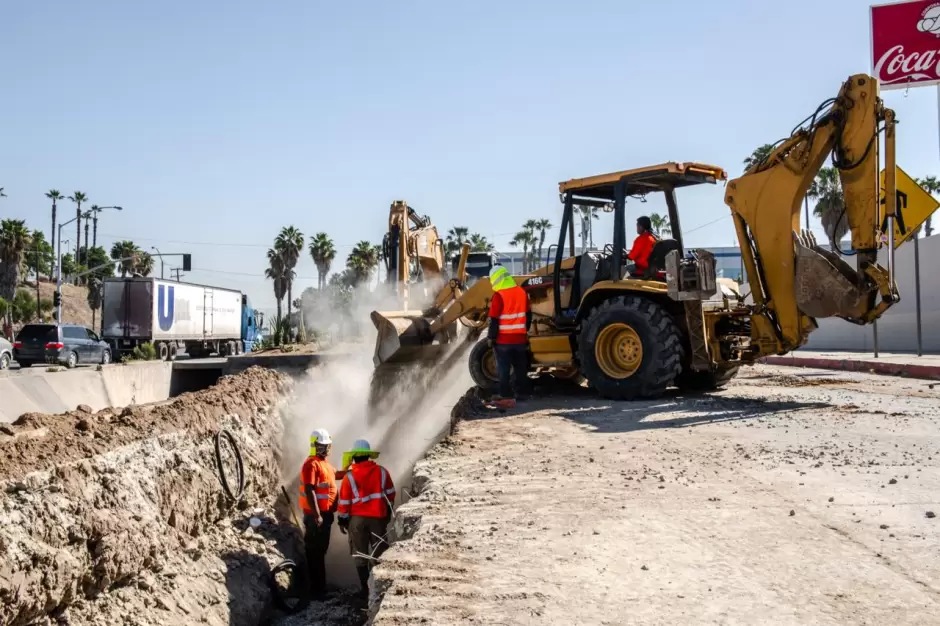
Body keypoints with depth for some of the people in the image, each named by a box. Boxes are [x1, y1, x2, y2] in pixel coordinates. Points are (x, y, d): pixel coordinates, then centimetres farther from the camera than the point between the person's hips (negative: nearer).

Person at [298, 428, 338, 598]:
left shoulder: (324, 462, 13)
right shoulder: (312, 464, -17)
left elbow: (333, 475, 32)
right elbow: (309, 491, -23)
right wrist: (317, 515, -26)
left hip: (326, 513, 10)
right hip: (315, 515, -10)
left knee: (322, 549, 18)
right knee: (315, 551, -3)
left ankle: (321, 585, 28)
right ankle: (316, 588, 2)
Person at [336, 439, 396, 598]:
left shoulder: (349, 476, -9)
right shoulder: (382, 471, -2)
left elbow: (344, 501, -6)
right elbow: (390, 494, 4)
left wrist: (342, 520, 4)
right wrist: (388, 512, 17)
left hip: (357, 519, -1)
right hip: (378, 517, 1)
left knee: (360, 554, 9)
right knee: (378, 553, 9)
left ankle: (365, 588, 10)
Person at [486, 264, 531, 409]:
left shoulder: (499, 295, -15)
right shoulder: (522, 292, 5)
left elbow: (494, 320, -15)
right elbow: (528, 315, 13)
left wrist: (491, 337, -6)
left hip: (503, 339, -6)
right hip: (520, 338, 6)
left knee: (503, 370, 1)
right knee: (520, 368, 15)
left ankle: (507, 398, -1)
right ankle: (523, 394, 25)